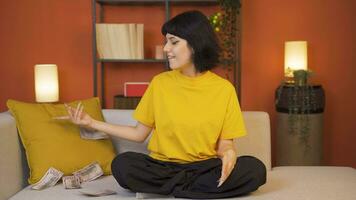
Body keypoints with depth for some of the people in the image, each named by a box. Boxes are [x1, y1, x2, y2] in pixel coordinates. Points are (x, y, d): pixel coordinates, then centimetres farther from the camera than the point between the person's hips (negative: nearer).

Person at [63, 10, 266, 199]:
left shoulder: (224, 88, -3)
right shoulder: (159, 83, 0)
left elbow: (224, 142, 1)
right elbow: (139, 133, 7)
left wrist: (229, 154, -22)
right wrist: (92, 122, 2)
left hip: (205, 167, 0)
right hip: (163, 165, 1)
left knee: (254, 169, -28)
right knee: (122, 164, -30)